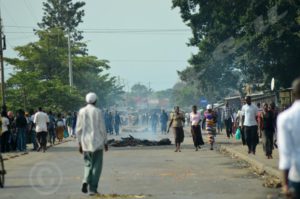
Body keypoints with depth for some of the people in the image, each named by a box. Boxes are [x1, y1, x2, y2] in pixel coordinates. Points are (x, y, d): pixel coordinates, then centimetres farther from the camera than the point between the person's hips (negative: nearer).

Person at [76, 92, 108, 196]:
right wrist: (105, 142, 4)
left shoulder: (81, 111, 1)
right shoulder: (98, 111, -8)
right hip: (97, 142, -3)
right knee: (96, 166, 6)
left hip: (85, 143, 3)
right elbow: (102, 128, -7)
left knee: (88, 164, 18)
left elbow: (78, 129, 2)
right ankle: (92, 188, 2)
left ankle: (86, 181, -6)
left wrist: (80, 143, 10)